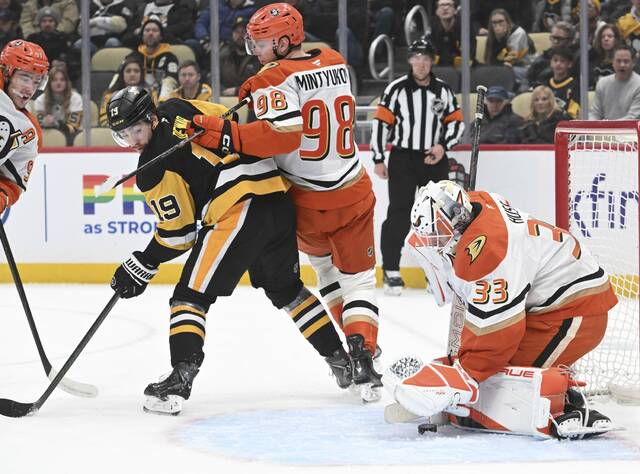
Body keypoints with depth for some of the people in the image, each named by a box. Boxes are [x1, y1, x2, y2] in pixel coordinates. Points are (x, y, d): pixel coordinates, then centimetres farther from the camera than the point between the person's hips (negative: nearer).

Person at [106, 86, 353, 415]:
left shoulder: (153, 170, -6)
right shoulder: (177, 110, 13)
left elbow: (178, 232, -1)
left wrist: (142, 266, 8)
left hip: (239, 210, -9)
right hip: (278, 199, 9)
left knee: (191, 295, -4)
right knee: (285, 288, 28)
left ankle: (181, 378, -18)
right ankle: (339, 358, 34)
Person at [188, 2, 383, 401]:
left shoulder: (277, 78, -17)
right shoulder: (335, 62, 5)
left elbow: (282, 135, -30)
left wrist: (225, 134, -31)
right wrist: (259, 90, 8)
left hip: (306, 203, -3)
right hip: (352, 194, 3)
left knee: (325, 265, 25)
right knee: (358, 279, 7)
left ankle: (352, 350, 30)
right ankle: (363, 355, -14)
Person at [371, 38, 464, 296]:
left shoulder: (443, 90, 7)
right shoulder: (396, 89, -4)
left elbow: (456, 122, 10)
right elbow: (381, 122, -4)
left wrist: (443, 146, -7)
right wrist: (378, 160, -7)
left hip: (434, 160, 4)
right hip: (403, 158, -4)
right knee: (399, 214, -10)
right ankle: (391, 271, -6)